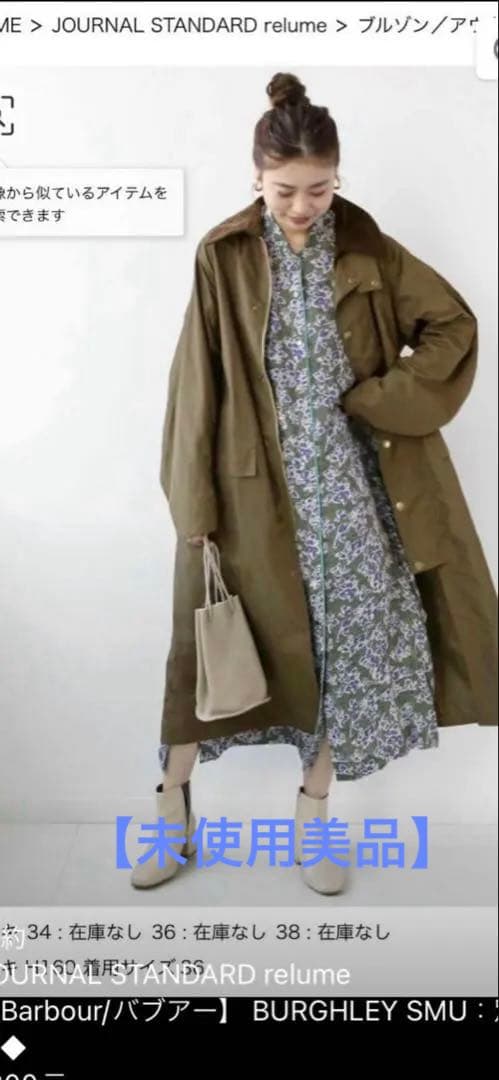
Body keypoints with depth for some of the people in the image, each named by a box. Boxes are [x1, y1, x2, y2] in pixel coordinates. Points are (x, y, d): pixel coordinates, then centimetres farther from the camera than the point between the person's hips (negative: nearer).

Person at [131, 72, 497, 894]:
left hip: (343, 477, 2)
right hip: (252, 477, -2)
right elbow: (196, 383, -4)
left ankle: (311, 815, 23)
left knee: (356, 638, 3)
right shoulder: (224, 254, -3)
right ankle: (174, 812, 24)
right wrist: (195, 503, -7)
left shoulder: (364, 248, 2)